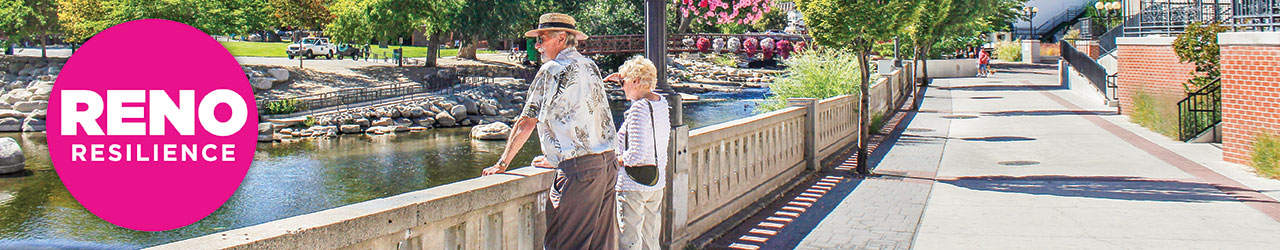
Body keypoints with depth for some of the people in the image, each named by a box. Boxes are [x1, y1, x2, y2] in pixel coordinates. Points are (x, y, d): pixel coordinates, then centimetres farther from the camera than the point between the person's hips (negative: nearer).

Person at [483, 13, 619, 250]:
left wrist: (502, 164, 6)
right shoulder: (590, 66, 16)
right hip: (609, 162, 8)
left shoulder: (551, 70, -6)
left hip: (579, 169, -8)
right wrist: (556, 158, 35)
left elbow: (526, 123, -3)